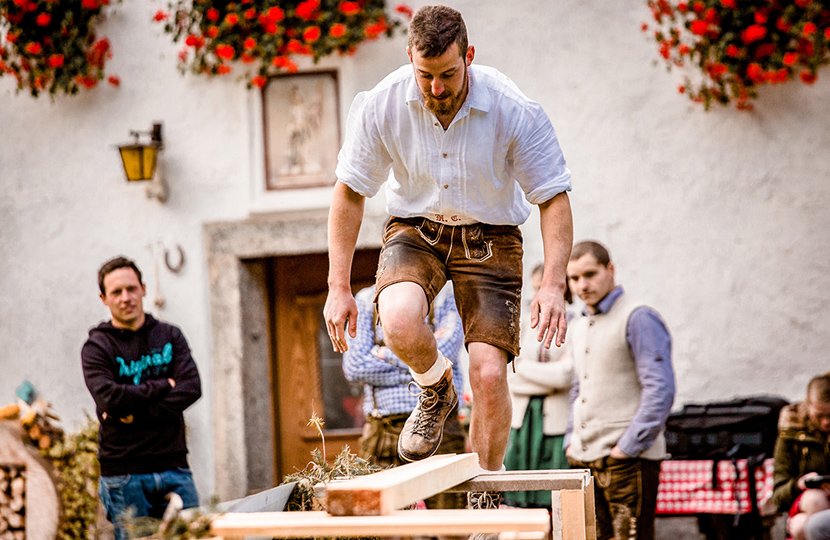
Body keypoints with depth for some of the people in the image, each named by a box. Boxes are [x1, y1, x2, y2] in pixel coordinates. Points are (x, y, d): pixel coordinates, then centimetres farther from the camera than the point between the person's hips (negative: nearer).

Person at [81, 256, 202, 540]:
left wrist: (136, 413, -13)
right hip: (124, 474, -3)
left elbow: (192, 387, -4)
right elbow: (109, 397, -17)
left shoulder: (170, 336, 11)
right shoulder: (96, 347, 1)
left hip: (173, 467, 3)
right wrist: (163, 386, -8)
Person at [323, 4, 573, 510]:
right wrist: (339, 288, -9)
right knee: (400, 321, -32)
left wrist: (553, 284, -26)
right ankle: (436, 391, 5)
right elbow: (350, 192, -5)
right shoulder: (381, 105, -17)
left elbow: (554, 198, -13)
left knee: (489, 373, -15)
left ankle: (486, 500, 6)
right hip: (415, 229, 1)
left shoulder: (516, 111, -21)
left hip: (489, 236, -1)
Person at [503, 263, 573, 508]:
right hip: (523, 423, 4)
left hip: (558, 423, -4)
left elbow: (565, 375, -13)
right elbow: (509, 380, 6)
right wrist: (551, 380, -9)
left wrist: (523, 367, -2)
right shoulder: (524, 327, 13)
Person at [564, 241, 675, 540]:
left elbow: (660, 391, -14)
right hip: (583, 460, 8)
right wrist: (572, 441, 16)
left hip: (629, 460, -8)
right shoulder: (578, 326, 18)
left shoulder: (638, 318, -8)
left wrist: (627, 447, -15)